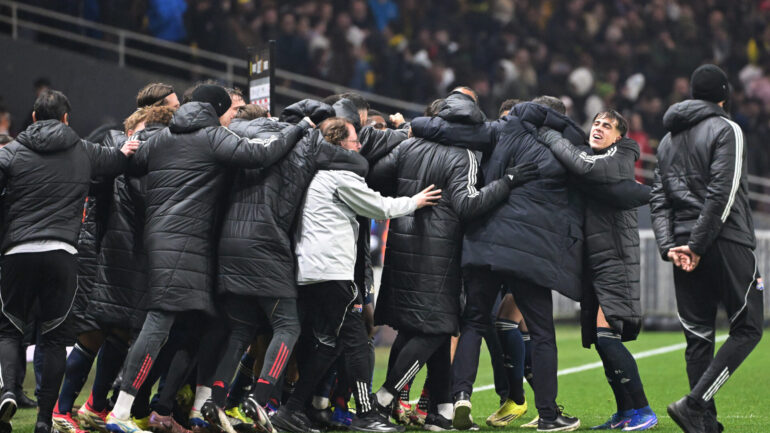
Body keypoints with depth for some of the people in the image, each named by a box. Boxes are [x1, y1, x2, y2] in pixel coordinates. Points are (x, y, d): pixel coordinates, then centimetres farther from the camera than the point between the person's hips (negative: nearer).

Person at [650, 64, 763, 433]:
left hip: (683, 247, 7)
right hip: (727, 246, -7)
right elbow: (722, 194, -15)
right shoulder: (725, 130, -5)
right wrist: (697, 246, -13)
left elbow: (658, 199, 9)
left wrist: (669, 245, 0)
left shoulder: (668, 140, 17)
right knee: (746, 330, 0)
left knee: (698, 336, 9)